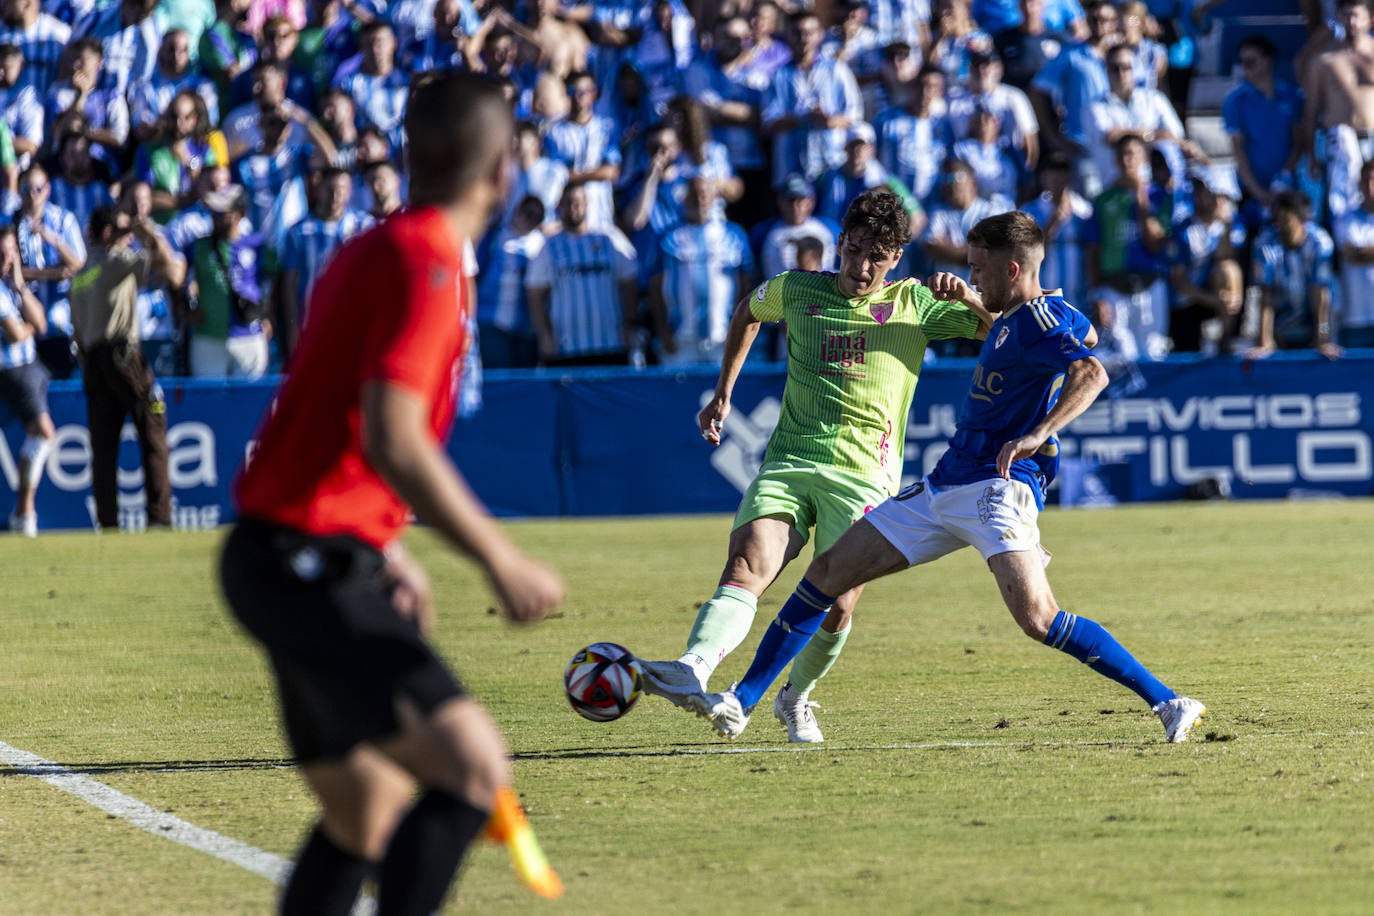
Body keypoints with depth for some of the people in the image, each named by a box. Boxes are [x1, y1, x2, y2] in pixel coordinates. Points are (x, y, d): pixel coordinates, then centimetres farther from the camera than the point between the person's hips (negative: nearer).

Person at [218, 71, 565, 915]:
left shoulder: (377, 249, 16)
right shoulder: (427, 264, -15)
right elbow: (392, 439, -25)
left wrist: (388, 551, 32)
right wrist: (502, 561, -21)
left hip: (301, 563, 10)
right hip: (311, 566, -10)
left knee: (367, 814, 14)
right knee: (473, 765, -17)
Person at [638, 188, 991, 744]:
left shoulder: (915, 303, 8)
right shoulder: (797, 291, 13)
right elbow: (748, 312, 34)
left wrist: (966, 298, -14)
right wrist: (723, 395, 29)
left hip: (864, 475, -1)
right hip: (788, 463, 1)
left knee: (836, 608, -9)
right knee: (747, 567, -24)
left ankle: (796, 700, 20)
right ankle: (694, 669, -47)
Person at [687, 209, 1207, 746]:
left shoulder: (1037, 319, -12)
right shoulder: (1014, 316, 16)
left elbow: (1091, 374, -29)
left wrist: (1038, 434, -40)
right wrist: (969, 300, 36)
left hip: (996, 488, -10)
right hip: (944, 486, 10)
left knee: (1039, 620, -26)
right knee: (829, 572, 8)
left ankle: (1169, 704, -17)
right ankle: (742, 703, 14)